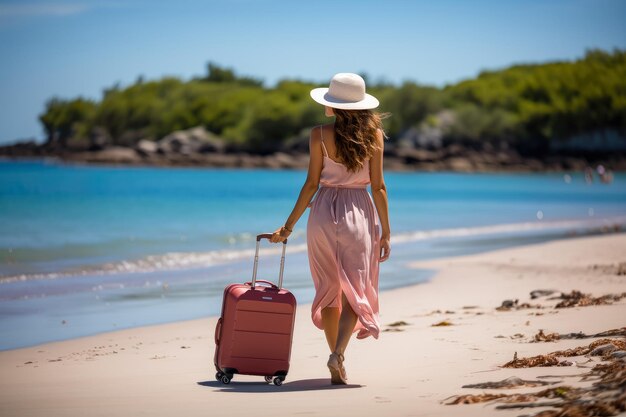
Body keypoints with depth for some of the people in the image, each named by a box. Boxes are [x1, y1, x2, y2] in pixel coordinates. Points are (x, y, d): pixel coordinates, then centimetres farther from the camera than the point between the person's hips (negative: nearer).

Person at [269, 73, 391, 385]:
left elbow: (312, 183, -5)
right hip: (359, 214, 0)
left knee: (329, 289, 13)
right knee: (355, 289, 4)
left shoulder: (320, 135, -4)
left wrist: (289, 225, 3)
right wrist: (386, 231, 3)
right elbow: (378, 186, -2)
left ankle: (338, 366, 17)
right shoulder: (374, 134, -1)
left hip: (324, 213, 1)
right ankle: (337, 354, -18)